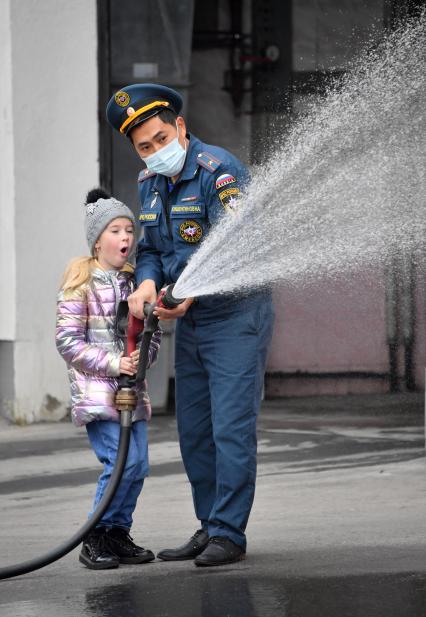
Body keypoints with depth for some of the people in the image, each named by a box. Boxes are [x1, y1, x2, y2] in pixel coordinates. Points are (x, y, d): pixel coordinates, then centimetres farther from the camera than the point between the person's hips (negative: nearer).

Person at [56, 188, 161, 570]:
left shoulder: (136, 282, 11)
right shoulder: (82, 283, -6)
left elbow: (154, 334, 14)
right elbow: (67, 341, -9)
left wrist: (142, 357, -8)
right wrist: (113, 363, -17)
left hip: (132, 389, 6)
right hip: (95, 390, -6)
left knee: (139, 464, 3)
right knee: (122, 460, -17)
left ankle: (118, 534, 18)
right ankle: (95, 539, -6)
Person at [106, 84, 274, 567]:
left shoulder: (219, 172, -17)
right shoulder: (150, 184, 9)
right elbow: (150, 249, 13)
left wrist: (192, 291, -35)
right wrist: (147, 283, -9)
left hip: (236, 314, -8)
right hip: (190, 323, 8)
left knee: (232, 427, -11)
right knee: (193, 432, 10)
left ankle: (229, 533, -9)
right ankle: (209, 528, 19)